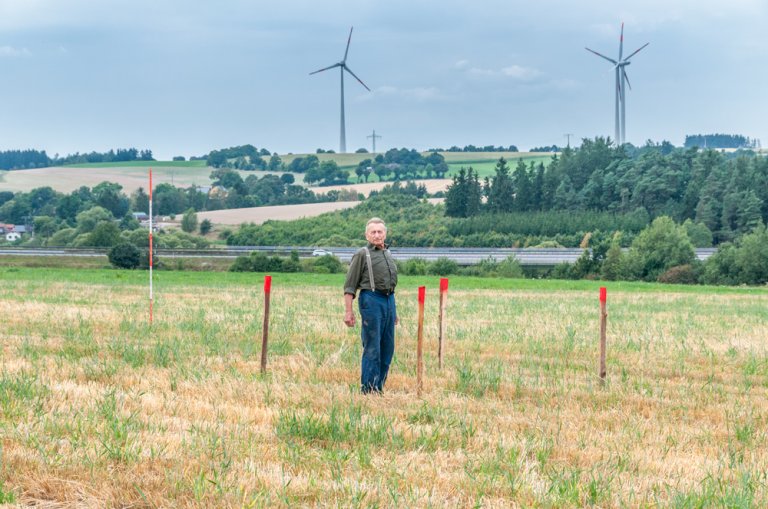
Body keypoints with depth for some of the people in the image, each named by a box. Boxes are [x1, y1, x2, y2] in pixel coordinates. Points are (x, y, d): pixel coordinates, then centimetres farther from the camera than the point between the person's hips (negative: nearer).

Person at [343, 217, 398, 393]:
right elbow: (350, 286, -4)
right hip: (371, 299, -7)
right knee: (372, 348, -8)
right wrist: (348, 311, -12)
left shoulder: (388, 254, 19)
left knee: (387, 348, 6)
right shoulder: (362, 255, -1)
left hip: (389, 300, 7)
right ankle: (368, 390, -4)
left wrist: (394, 310, 23)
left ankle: (378, 388, 13)